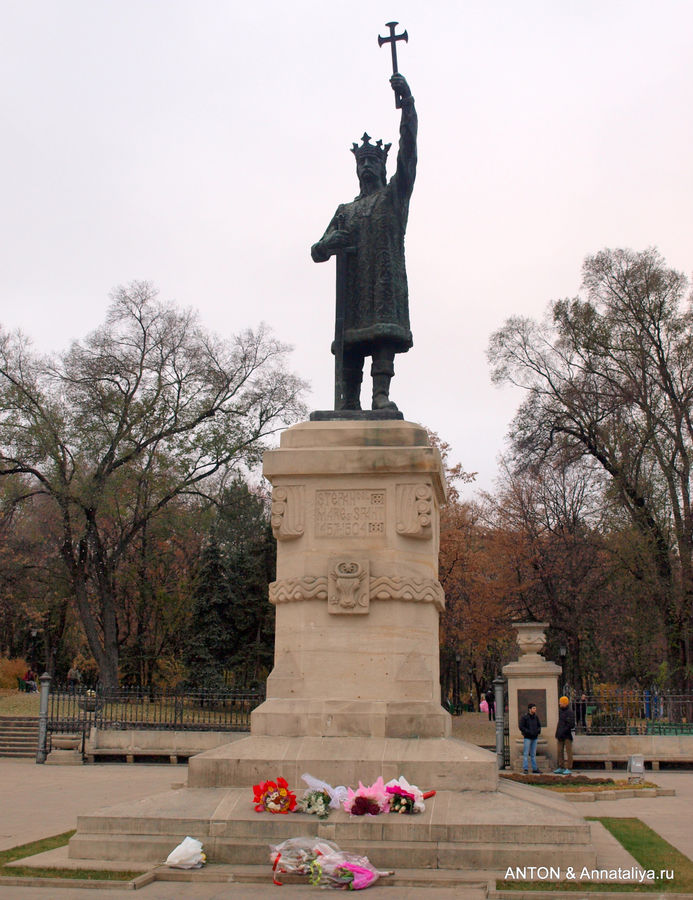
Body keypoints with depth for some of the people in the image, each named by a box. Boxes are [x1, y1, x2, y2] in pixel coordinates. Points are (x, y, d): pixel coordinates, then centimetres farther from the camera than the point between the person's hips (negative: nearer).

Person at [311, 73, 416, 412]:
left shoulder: (394, 195, 18)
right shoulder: (345, 212, 27)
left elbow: (408, 149, 4)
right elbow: (317, 251, 20)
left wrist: (407, 101, -7)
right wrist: (331, 243, -6)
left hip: (386, 278, -3)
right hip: (352, 283, 3)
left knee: (385, 332, -20)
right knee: (350, 342, -7)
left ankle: (381, 395, -30)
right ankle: (349, 404, -11)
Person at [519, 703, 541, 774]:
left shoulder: (536, 717, 6)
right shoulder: (524, 717, -9)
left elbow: (539, 725, 17)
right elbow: (521, 727, -11)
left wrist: (539, 731, -3)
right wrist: (529, 732, -18)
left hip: (535, 738, 5)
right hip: (527, 738, -5)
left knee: (533, 754, 11)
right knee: (526, 754, -5)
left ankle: (535, 769, 15)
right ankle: (525, 769, -3)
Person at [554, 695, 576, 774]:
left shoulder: (570, 712, -11)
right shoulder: (560, 711, 13)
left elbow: (571, 724, -17)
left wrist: (563, 732, -19)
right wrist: (557, 733, 20)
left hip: (567, 735, -8)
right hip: (560, 735, 8)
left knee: (568, 751, -3)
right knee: (560, 751, 8)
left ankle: (569, 769, 0)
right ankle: (561, 768, 13)